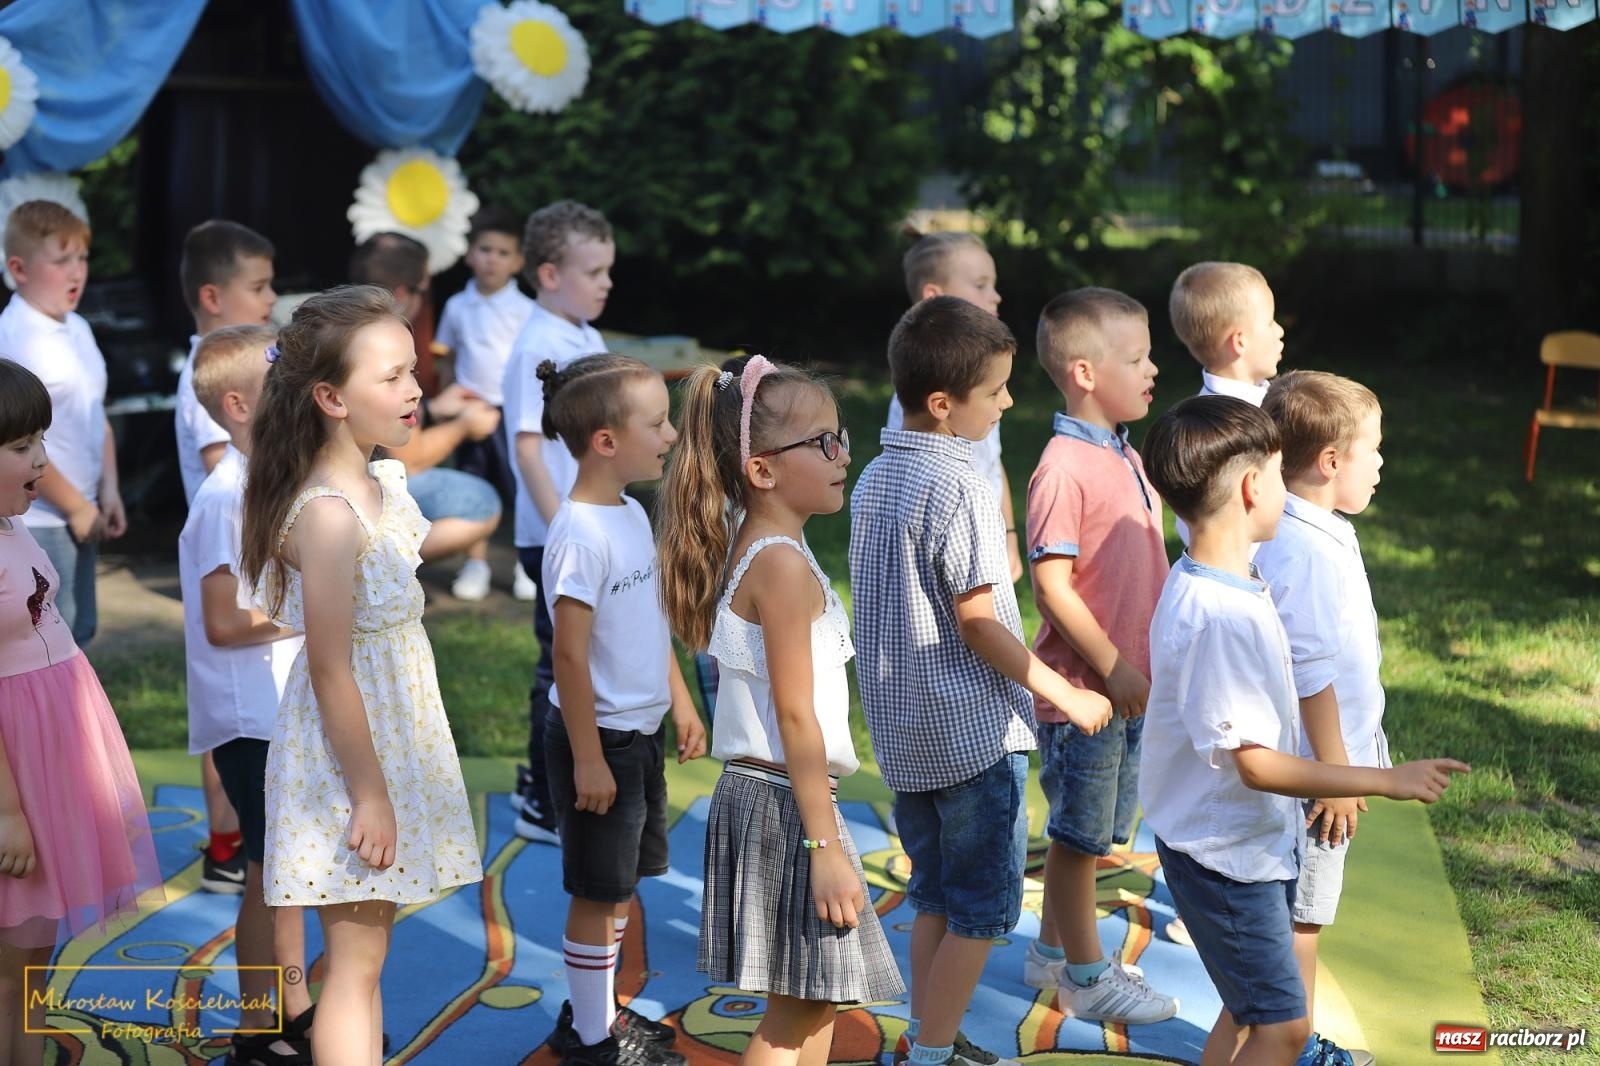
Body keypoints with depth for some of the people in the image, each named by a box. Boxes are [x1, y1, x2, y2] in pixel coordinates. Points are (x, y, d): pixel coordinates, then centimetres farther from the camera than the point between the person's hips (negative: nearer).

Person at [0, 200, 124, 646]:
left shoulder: (78, 330, 10)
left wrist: (108, 491, 5)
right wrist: (75, 506, -14)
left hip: (80, 516, 9)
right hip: (37, 521, -9)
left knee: (78, 631, 18)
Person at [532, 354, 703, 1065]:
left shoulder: (633, 514, 6)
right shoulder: (580, 535, -22)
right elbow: (570, 656, -21)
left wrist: (680, 701, 18)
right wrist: (588, 759, -20)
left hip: (642, 733, 9)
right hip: (601, 737, -9)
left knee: (620, 883, 18)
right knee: (599, 892, 4)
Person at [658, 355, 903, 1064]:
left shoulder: (751, 550, 12)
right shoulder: (784, 564, -18)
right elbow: (795, 715, -21)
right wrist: (825, 845, -21)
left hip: (754, 793, 10)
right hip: (785, 799, -10)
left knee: (816, 1001, 17)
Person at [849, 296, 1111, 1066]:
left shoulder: (875, 478, 7)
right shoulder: (958, 488, -19)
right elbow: (977, 622, -19)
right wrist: (1064, 697, -9)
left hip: (904, 733, 8)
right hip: (973, 733, -8)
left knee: (934, 899, 19)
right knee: (982, 909, 4)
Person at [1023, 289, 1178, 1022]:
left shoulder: (1127, 458, 10)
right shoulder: (1064, 469, -19)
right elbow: (1052, 585, -22)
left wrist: (1157, 659, 15)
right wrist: (1112, 668, -19)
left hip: (1129, 685, 9)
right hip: (1080, 690, -9)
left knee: (1091, 832, 19)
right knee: (1078, 835, 6)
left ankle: (1053, 954, 34)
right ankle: (1086, 978, 18)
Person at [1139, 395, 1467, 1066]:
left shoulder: (1198, 580, 1)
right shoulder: (1222, 617, -30)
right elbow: (1256, 763, -27)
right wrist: (1389, 781, -22)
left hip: (1248, 840, 9)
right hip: (1226, 854, -9)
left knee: (1250, 1008, 20)